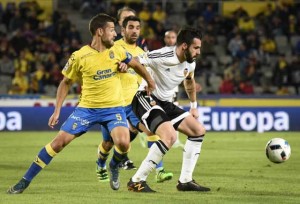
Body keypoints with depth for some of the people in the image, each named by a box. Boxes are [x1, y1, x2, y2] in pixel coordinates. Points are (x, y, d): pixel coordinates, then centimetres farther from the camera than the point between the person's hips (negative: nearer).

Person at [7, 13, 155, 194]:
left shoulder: (116, 51, -5)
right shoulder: (79, 56, -10)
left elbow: (136, 65, 14)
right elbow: (66, 82, 4)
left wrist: (150, 81, 25)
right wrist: (57, 110, 0)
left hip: (114, 107, 1)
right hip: (87, 107, -1)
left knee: (123, 143, -25)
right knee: (58, 142, -6)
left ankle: (114, 167, 11)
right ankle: (25, 181, 4)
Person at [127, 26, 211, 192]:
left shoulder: (190, 63, 3)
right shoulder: (163, 56, -24)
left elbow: (189, 82, 25)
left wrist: (194, 106, 27)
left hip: (166, 104, 9)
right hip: (145, 99, -9)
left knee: (199, 131, 5)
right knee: (170, 135, -30)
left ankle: (185, 181, 9)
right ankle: (136, 181, -23)